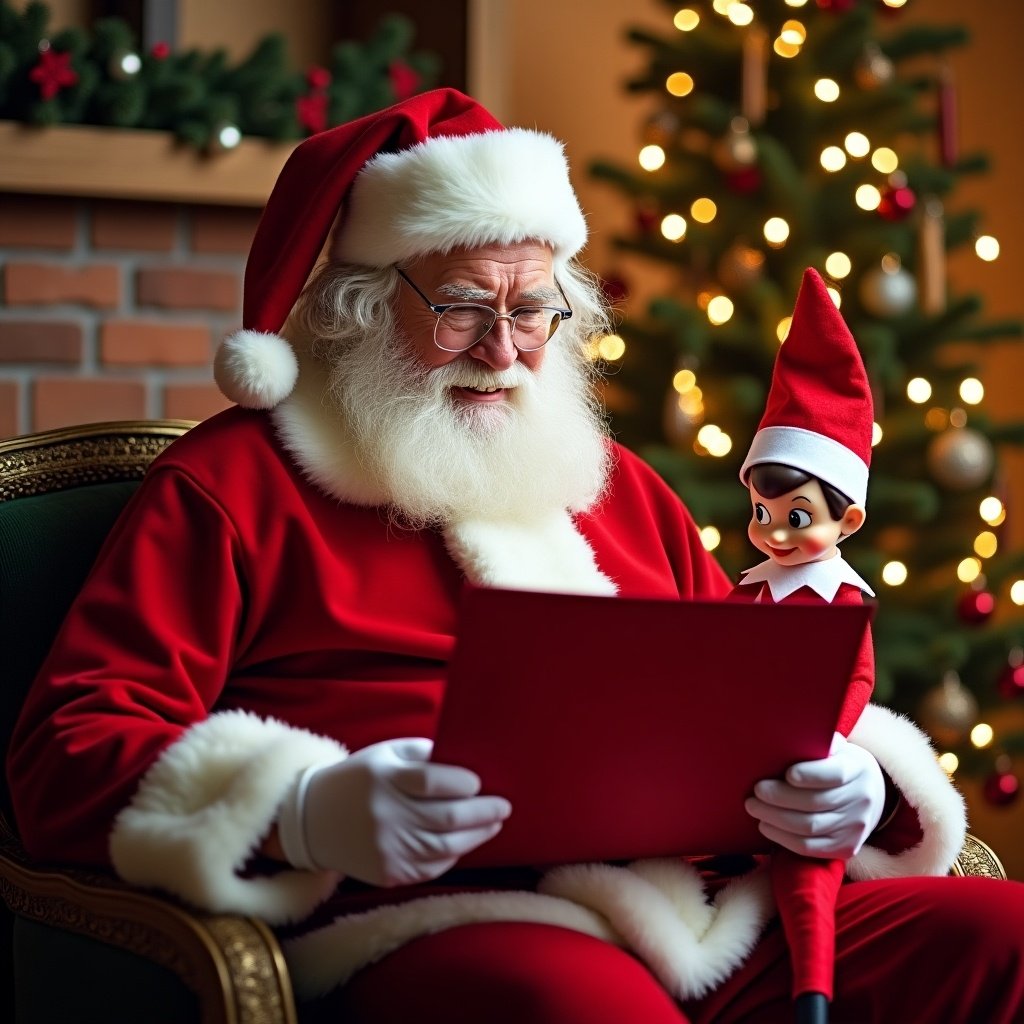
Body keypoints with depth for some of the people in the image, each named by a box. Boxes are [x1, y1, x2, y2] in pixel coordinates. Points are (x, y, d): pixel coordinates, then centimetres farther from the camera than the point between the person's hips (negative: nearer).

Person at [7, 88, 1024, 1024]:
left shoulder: (614, 484, 29)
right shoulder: (235, 478, 11)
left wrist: (849, 783, 2)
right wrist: (305, 814, -19)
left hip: (720, 916, 7)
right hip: (441, 928, -6)